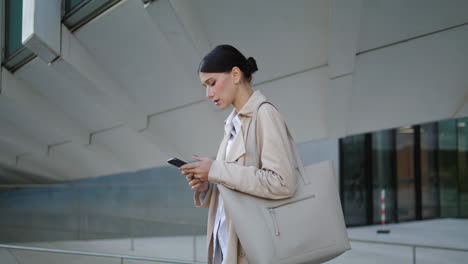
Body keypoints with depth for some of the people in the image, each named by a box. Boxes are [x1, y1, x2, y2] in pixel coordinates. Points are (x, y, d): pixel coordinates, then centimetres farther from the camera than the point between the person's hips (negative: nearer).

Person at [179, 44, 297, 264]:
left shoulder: (263, 114, -9)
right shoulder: (234, 123, 13)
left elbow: (282, 182, -20)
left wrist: (217, 170, -18)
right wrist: (205, 186, -1)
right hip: (228, 242, 7)